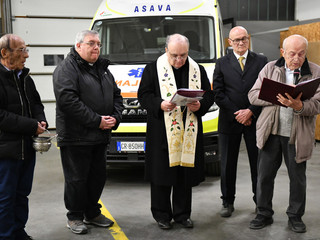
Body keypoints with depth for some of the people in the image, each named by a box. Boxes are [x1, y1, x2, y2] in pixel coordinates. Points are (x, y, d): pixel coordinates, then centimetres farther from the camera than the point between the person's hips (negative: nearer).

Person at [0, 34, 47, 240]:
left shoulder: (25, 78, 13)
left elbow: (36, 103, 23)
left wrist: (41, 121, 2)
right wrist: (32, 126, -19)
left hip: (27, 146, 8)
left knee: (22, 193, 18)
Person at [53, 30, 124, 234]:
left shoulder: (103, 69, 17)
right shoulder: (67, 69, -8)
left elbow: (116, 95, 20)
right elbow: (67, 100, -21)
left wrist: (115, 117, -1)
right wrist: (97, 120, -20)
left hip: (100, 136, 8)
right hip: (76, 137, -7)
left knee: (98, 177, 15)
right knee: (76, 178, 1)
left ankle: (92, 213, 31)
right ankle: (75, 217, 17)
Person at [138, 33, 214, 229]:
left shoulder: (198, 70, 10)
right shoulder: (153, 69, 2)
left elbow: (209, 95, 12)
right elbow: (143, 95, 0)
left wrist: (200, 105, -10)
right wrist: (160, 104, -18)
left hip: (189, 132, 3)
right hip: (162, 132, -2)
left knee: (186, 174, 7)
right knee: (162, 173, 2)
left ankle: (182, 214, 23)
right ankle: (162, 215, 17)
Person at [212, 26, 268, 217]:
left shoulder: (261, 61, 5)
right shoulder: (222, 63, 6)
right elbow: (218, 94, 0)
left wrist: (250, 112, -11)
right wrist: (236, 114, -8)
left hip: (255, 120, 0)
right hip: (229, 121, 1)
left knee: (258, 164, 7)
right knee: (228, 164, 7)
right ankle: (228, 202, 20)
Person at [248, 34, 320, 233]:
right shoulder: (270, 68, 4)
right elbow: (253, 95, -1)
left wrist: (299, 106, -30)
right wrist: (276, 97, -18)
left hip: (298, 135, -1)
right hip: (271, 132, 1)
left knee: (298, 177, 10)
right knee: (265, 175, 7)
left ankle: (295, 216, 29)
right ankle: (264, 214, 24)